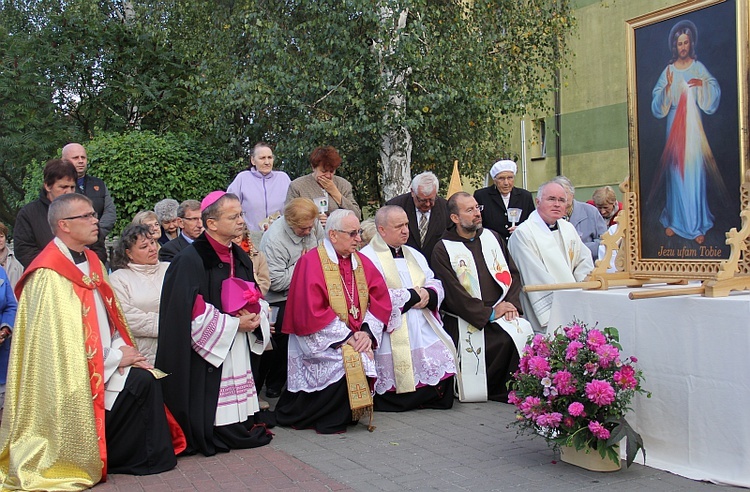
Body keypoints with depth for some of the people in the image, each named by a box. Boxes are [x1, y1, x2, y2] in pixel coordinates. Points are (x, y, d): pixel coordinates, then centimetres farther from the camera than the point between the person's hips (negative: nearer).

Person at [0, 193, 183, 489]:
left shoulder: (91, 261, 11)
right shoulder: (49, 276, -17)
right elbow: (61, 341, -18)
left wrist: (122, 349, -3)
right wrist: (117, 358, -13)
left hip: (105, 360, 8)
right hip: (75, 374, -8)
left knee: (145, 380, -15)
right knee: (141, 383, -21)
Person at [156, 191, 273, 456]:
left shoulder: (240, 257, 11)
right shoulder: (190, 260, -15)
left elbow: (254, 297, 18)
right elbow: (193, 312, -20)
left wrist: (254, 317, -6)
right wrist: (235, 324, -15)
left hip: (239, 348, 7)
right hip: (208, 350, -7)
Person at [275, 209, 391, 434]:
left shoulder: (362, 263, 10)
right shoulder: (311, 262, -9)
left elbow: (381, 300, 7)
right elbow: (311, 312, -16)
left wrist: (367, 331, -10)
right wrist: (345, 337, -18)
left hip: (356, 339, 6)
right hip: (320, 341, -5)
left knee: (366, 359, -21)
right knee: (345, 361, -28)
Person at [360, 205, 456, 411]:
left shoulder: (414, 255, 24)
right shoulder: (367, 257, -4)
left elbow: (436, 285, 18)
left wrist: (428, 294, -7)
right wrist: (412, 295, -8)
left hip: (424, 329, 7)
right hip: (393, 334, -6)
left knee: (443, 357, -14)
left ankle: (433, 398, 9)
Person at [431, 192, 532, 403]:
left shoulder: (493, 237, 16)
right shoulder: (442, 250, -2)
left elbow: (513, 273, 14)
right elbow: (453, 293, -9)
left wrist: (511, 302, -4)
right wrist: (489, 314, -12)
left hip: (503, 311, 5)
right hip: (468, 321, -5)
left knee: (524, 333, -24)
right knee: (505, 342, -28)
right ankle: (494, 391, -8)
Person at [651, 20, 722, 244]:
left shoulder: (698, 68, 4)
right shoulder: (668, 70, 6)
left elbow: (715, 93, -5)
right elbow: (658, 104, -1)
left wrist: (702, 84, -23)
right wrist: (668, 87, -18)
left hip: (693, 126, -1)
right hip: (674, 126, 1)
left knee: (694, 172, -2)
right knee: (675, 171, 5)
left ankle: (698, 224, 5)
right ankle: (674, 220, 16)